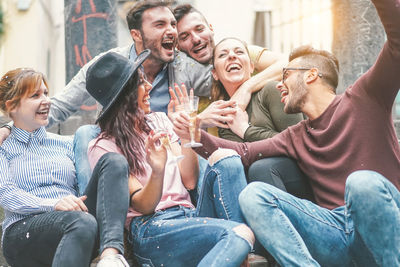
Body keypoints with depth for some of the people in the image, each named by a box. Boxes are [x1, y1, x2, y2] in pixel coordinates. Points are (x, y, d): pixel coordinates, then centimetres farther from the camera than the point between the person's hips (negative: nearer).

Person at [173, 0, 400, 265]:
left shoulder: (362, 99, 5)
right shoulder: (295, 137, 20)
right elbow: (245, 152, 9)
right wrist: (198, 137, -5)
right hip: (337, 235, 5)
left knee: (362, 182, -38)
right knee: (253, 194, -13)